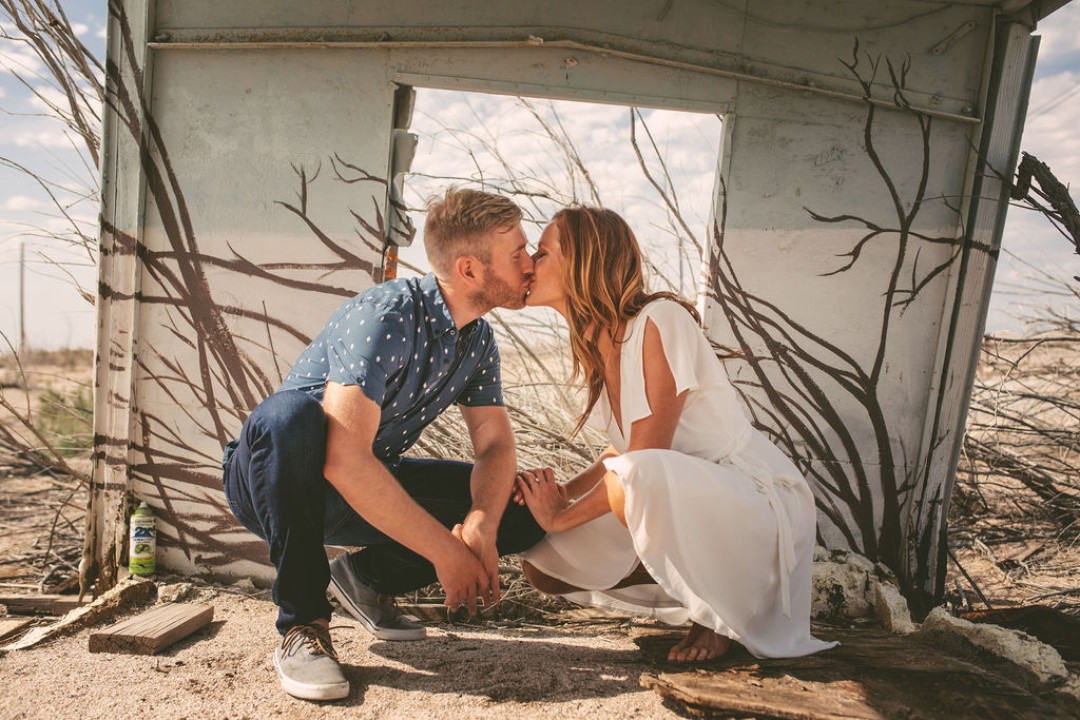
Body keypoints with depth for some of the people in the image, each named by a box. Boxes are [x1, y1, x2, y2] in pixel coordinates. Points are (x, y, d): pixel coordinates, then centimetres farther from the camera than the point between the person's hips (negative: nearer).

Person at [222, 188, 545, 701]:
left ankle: (369, 576, 9)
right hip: (276, 482, -5)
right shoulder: (385, 318, -28)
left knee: (525, 507, -8)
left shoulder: (478, 339, -3)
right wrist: (445, 550, -31)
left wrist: (480, 524, -23)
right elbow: (345, 460, -36)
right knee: (291, 415, -40)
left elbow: (495, 444, -3)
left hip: (371, 489, 6)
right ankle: (302, 626, -19)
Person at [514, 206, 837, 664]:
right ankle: (696, 582, 9)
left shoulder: (659, 321, -21)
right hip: (681, 503, 8)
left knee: (635, 477, -39)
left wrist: (561, 516, -15)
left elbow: (644, 458, -23)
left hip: (760, 501, -7)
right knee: (542, 565, -3)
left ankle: (726, 609, -9)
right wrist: (561, 493, -6)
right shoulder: (595, 341, 4)